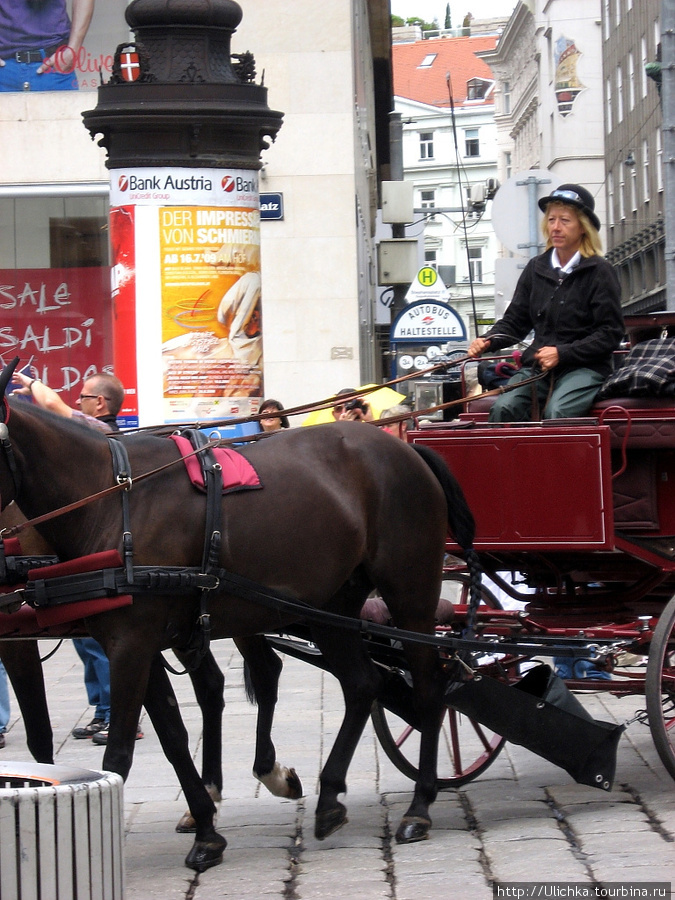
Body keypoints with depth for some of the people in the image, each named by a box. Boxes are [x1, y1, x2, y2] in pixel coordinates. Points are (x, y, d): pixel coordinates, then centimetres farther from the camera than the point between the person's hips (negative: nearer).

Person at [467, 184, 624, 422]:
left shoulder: (599, 272, -3)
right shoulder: (536, 268, 12)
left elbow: (610, 334, -6)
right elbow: (515, 320, 17)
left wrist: (562, 353, -15)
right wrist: (488, 341, -4)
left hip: (585, 368, -4)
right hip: (537, 366, 4)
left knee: (556, 412, -34)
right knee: (503, 407, -24)